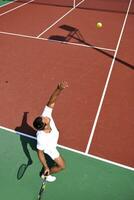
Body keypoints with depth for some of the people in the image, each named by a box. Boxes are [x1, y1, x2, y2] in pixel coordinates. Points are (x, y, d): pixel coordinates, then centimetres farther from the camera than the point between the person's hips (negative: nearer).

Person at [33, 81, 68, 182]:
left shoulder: (46, 115, -42)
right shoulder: (41, 138, -48)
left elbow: (51, 101, -47)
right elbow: (40, 153, -30)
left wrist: (59, 89, -64)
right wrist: (46, 168, -22)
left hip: (54, 136, 6)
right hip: (49, 148, -6)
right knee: (62, 166, 11)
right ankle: (46, 175, 38)